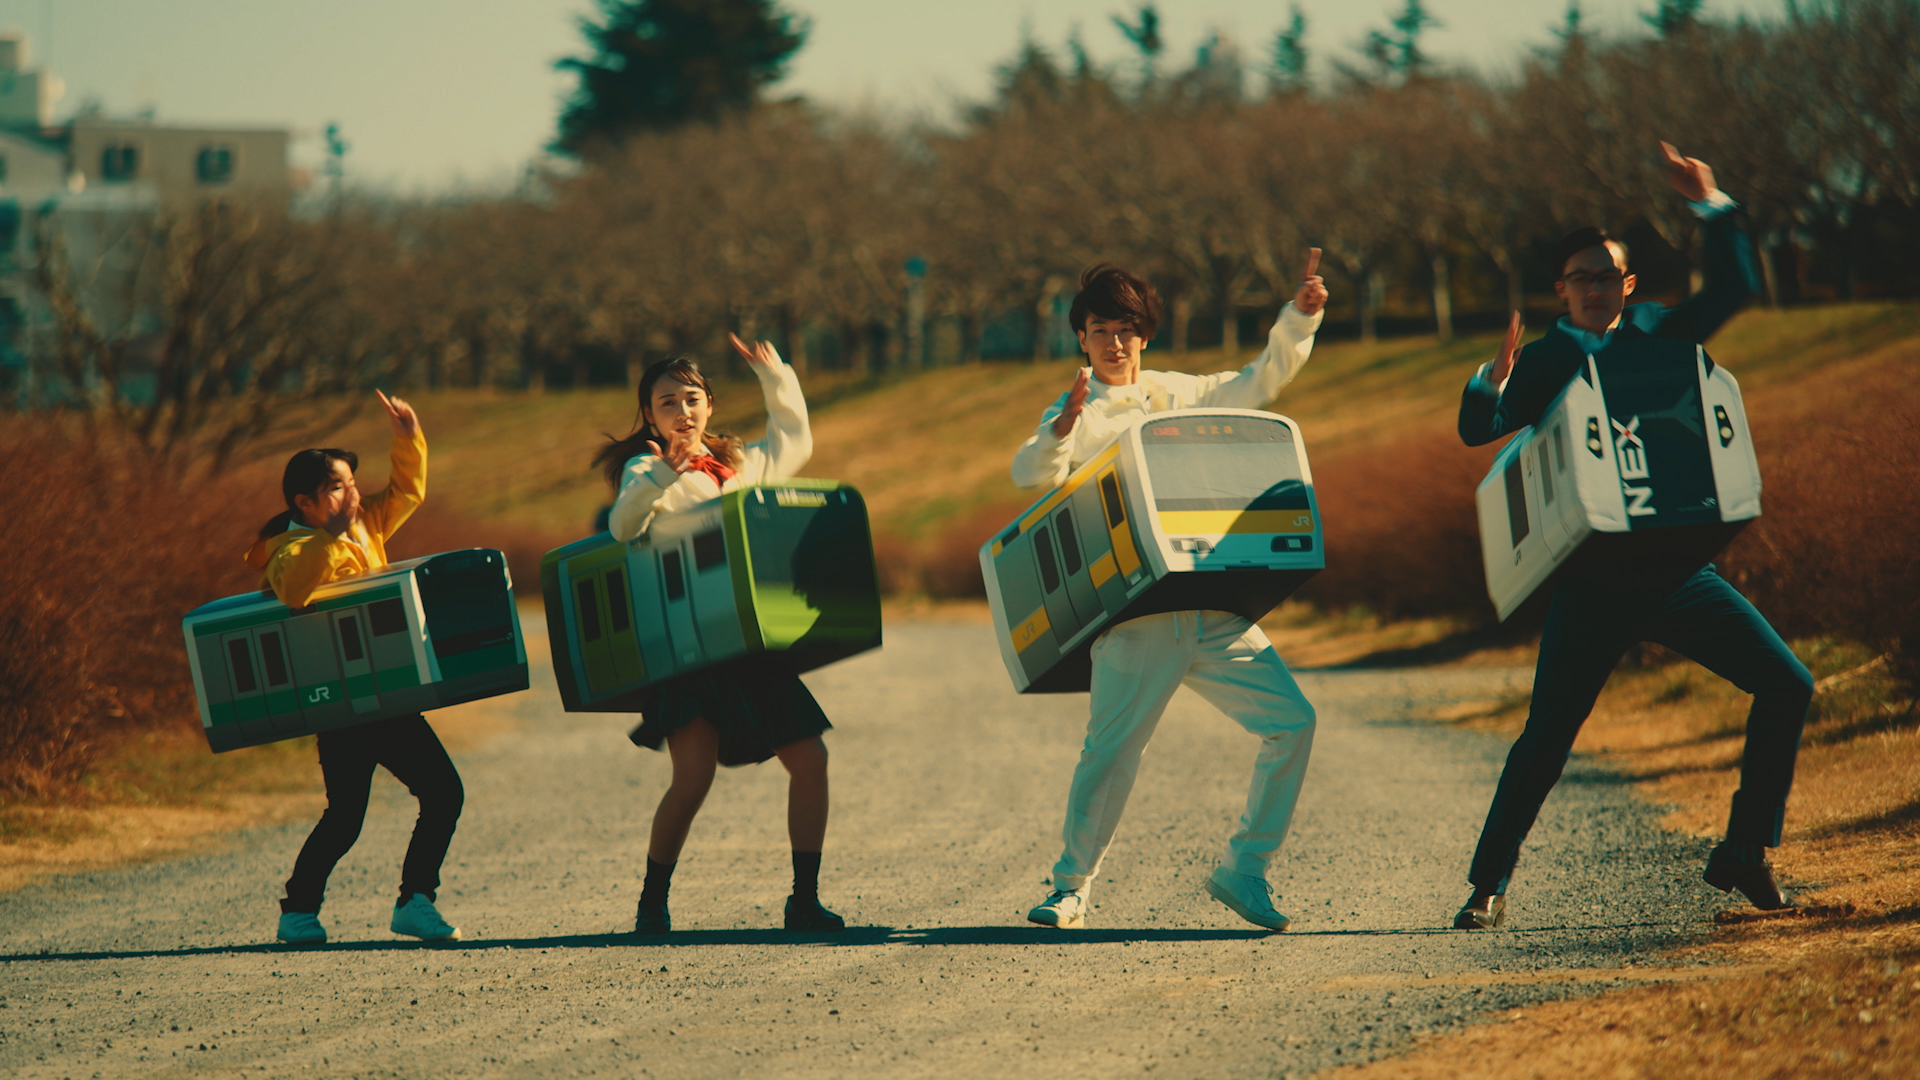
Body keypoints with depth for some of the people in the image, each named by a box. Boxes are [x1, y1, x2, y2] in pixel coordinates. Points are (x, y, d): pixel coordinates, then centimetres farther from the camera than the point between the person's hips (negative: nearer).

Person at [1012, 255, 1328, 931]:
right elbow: (1030, 475, -10)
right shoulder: (1075, 413, 7)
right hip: (1134, 615, -4)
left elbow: (1262, 380, 24)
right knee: (1110, 751, -9)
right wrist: (1061, 431, -29)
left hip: (1212, 608, 4)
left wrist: (1300, 317, 10)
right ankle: (1071, 888, 8)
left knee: (1292, 721, -4)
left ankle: (1242, 870, 6)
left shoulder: (1179, 394, 19)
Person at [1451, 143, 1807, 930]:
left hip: (1677, 567, 3)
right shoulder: (1544, 361, 4)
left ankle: (1743, 851, 5)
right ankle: (1489, 887, 8)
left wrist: (1711, 207, -2)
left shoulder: (1659, 335, 11)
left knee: (1787, 687, -5)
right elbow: (1477, 430, -7)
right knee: (1545, 740, -5)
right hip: (1591, 583, -3)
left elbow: (1736, 289, 8)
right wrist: (1495, 377, -27)